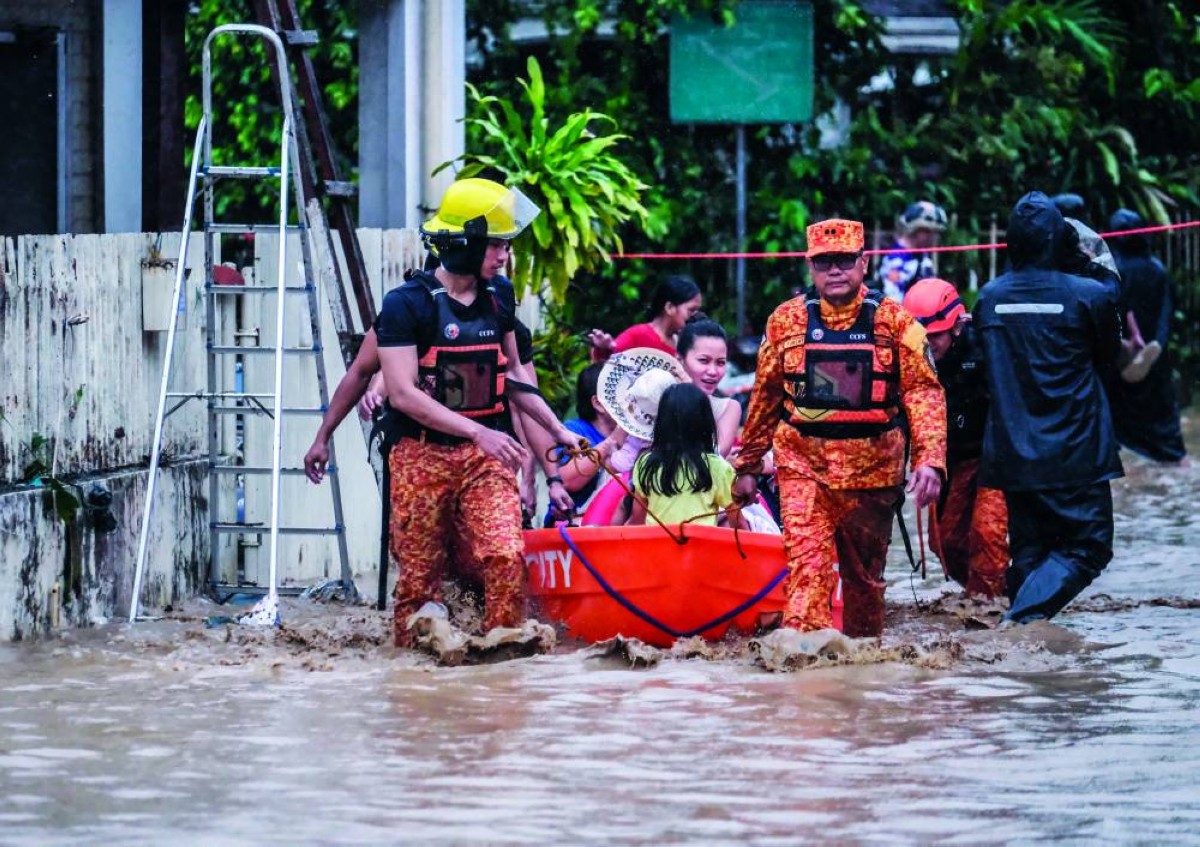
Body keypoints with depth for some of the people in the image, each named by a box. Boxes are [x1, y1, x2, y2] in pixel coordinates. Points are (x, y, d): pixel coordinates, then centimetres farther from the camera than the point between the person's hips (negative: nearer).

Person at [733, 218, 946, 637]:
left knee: (865, 573, 11)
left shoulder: (894, 322, 0)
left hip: (871, 471, 0)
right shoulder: (787, 322, 5)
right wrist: (747, 465, 16)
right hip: (803, 466, 0)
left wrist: (930, 459, -18)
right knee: (806, 564, -17)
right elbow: (765, 398, 13)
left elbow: (923, 392, -5)